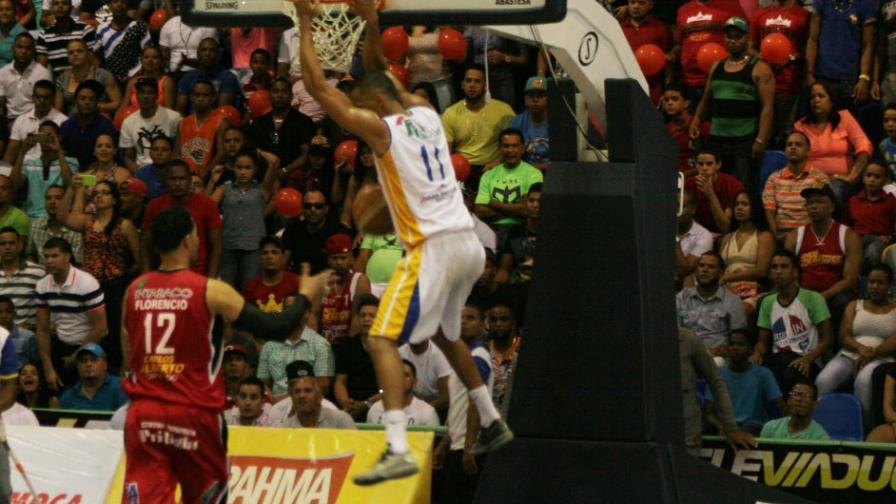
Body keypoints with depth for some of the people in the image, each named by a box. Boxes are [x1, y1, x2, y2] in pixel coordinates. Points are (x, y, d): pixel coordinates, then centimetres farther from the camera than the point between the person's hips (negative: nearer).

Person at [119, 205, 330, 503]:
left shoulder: (135, 290, 5)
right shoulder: (211, 292, -8)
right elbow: (276, 330, -4)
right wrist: (305, 297, 12)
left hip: (143, 413, 3)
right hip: (194, 412, -3)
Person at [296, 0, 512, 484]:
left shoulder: (380, 128, -6)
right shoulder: (425, 113, 13)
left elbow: (318, 86, -4)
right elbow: (379, 74, 31)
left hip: (433, 248, -8)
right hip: (468, 244, 8)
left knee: (382, 340, -11)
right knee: (444, 333, 31)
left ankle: (398, 449, -25)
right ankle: (492, 422, 40)